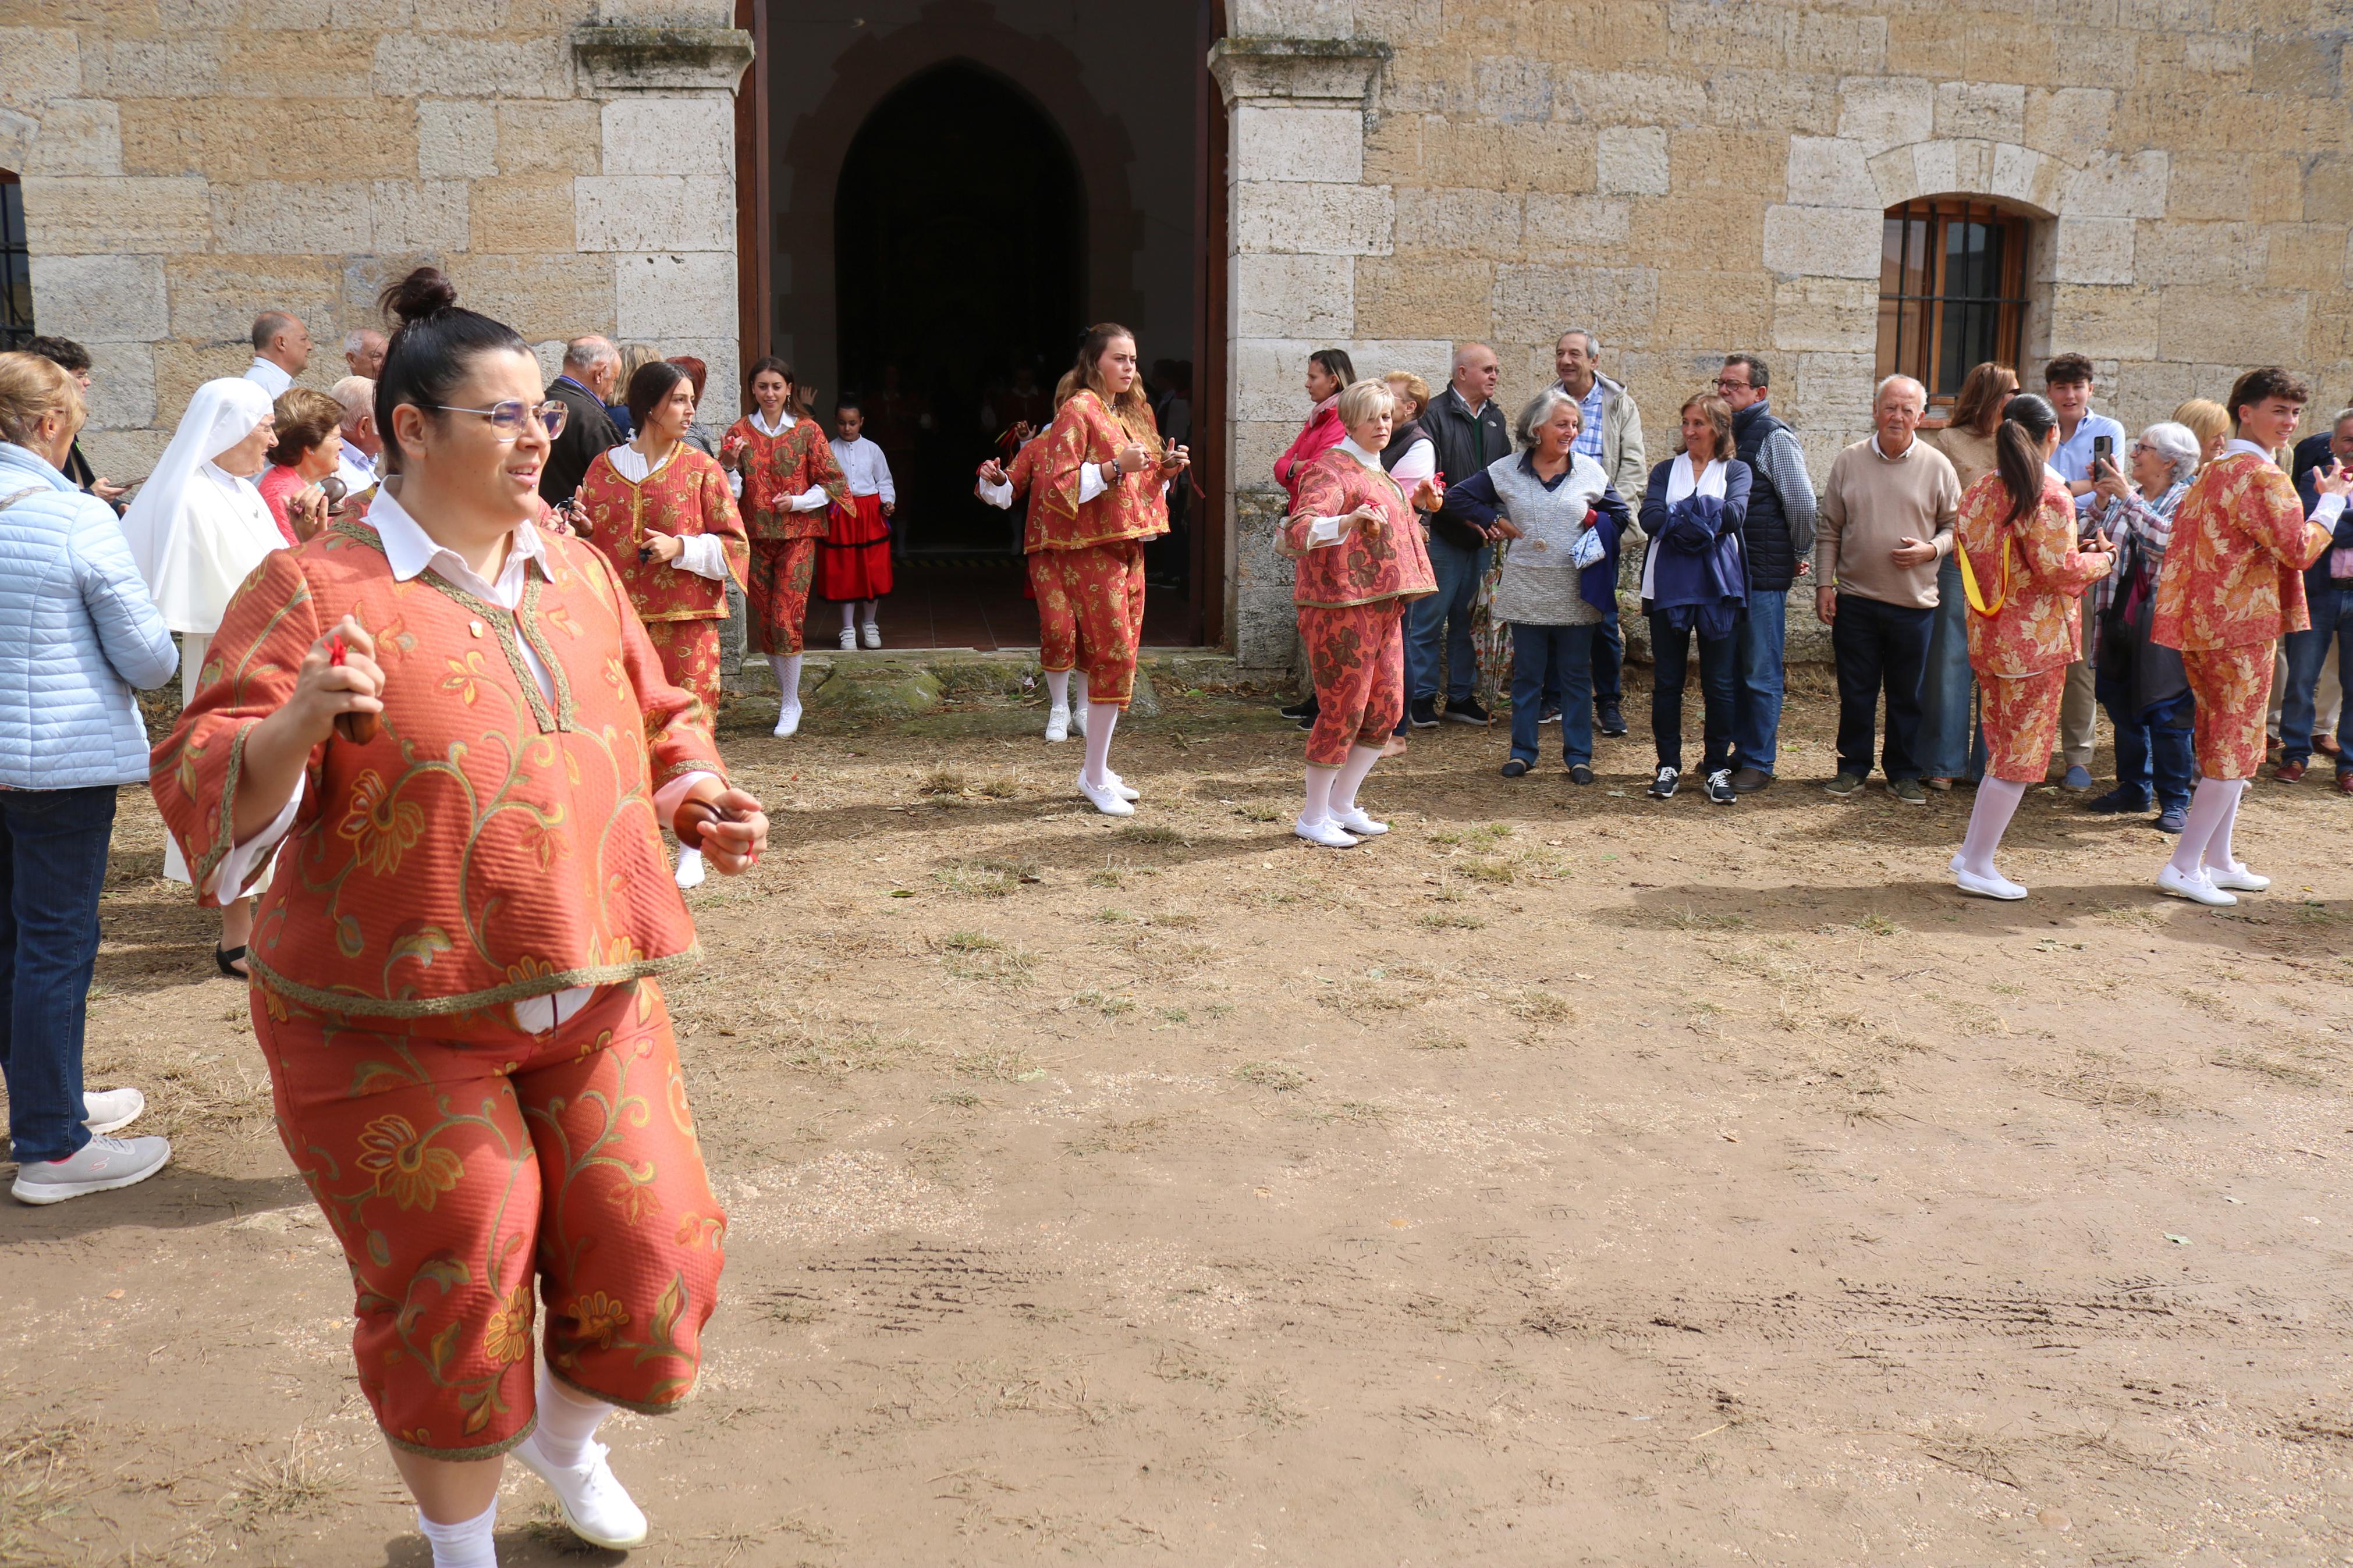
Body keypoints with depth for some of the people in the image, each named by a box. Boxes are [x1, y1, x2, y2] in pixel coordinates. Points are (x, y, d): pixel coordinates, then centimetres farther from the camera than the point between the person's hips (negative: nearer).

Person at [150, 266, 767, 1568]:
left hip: (592, 998, 5)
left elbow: (655, 717, 22)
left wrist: (697, 796, 2)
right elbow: (204, 785, -14)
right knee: (452, 1302, 4)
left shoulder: (575, 572, 9)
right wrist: (295, 727, -34)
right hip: (395, 1024, -5)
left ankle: (565, 1436, 42)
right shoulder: (315, 590, -9)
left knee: (647, 1256, 8)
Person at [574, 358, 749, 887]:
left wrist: (682, 548, -14)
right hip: (620, 619, 2)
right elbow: (587, 542, 18)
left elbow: (735, 546, 1)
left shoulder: (701, 468, 3)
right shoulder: (603, 468, 10)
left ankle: (691, 851, 7)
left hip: (685, 618, -2)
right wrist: (573, 530, -4)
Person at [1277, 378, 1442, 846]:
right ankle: (1313, 819, 5)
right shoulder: (1330, 468, -11)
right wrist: (1349, 521, -44)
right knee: (1343, 711, -6)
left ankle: (1341, 806, 22)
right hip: (1342, 605, -9)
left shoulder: (1375, 470, 19)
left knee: (1385, 709, 10)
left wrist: (1413, 497, 29)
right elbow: (1300, 529, -28)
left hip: (1383, 606, 9)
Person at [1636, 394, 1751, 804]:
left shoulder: (1737, 471, 8)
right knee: (1667, 681, 5)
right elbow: (1650, 519, -6)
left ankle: (1717, 767, 10)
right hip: (1668, 585, 1)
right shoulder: (1666, 471, 12)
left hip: (1717, 588, -1)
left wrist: (1676, 516, -11)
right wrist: (1704, 521, -14)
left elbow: (1735, 514, -12)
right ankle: (1668, 765, 13)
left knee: (1719, 682, 1)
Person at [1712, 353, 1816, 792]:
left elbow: (1803, 503, -10)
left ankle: (1760, 764, 5)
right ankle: (1740, 751, 24)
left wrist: (1800, 555, 0)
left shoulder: (1775, 437, -10)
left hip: (1764, 574, -7)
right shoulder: (1726, 432, 13)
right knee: (1730, 668, 13)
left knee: (1761, 673, -1)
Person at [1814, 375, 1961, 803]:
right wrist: (1824, 583, 1)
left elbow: (1955, 525, 8)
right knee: (1855, 691, 8)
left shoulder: (1937, 466, 1)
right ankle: (1853, 767, 21)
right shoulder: (1848, 462, 3)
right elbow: (1829, 530, 7)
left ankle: (1903, 773, 20)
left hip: (1914, 602, 0)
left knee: (1907, 695, 8)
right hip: (1855, 597, 1)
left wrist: (1931, 549, -12)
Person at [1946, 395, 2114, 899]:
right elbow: (2057, 568, -19)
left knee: (2003, 748, 19)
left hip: (1986, 637, 7)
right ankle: (1979, 868, 3)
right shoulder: (2048, 493, -14)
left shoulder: (1980, 489, 7)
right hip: (2036, 639, -7)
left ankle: (1971, 853, 20)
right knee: (2022, 754, 1)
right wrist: (2101, 559, 0)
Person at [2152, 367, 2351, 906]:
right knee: (2237, 748, -4)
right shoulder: (2262, 477, -15)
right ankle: (2183, 867, -4)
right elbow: (2301, 550, -18)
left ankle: (2218, 861, 22)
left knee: (2223, 744, 16)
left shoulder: (2213, 472, 14)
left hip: (2202, 622, 9)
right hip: (2240, 628, -9)